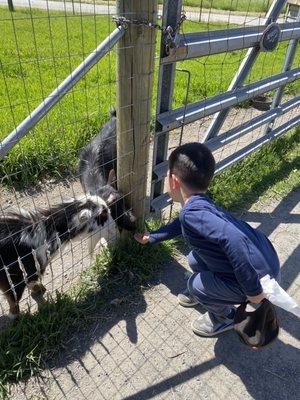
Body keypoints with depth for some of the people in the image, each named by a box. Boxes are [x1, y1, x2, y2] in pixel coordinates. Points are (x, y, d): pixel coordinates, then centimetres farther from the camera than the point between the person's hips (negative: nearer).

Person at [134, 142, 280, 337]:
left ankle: (226, 318, 31)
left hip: (259, 275, -8)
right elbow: (178, 226, 25)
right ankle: (203, 293, 43)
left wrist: (252, 290, -28)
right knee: (195, 260, 16)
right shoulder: (202, 203, 5)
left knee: (196, 286, 6)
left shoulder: (192, 212, -27)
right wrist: (150, 237, 40)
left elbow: (234, 238, -41)